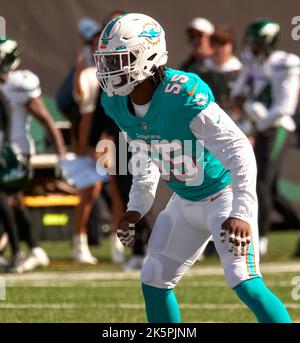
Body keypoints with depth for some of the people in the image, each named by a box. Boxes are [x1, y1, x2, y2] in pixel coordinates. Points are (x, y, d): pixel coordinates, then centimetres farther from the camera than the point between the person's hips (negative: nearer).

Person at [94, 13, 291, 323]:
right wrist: (137, 206, 10)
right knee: (154, 281, 11)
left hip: (223, 196, -8)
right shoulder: (116, 102, -7)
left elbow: (240, 151, -30)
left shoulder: (184, 96, -31)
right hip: (184, 202, 8)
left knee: (245, 284, -20)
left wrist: (240, 212, -34)